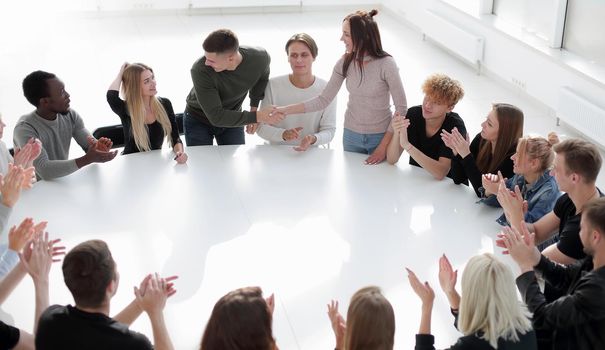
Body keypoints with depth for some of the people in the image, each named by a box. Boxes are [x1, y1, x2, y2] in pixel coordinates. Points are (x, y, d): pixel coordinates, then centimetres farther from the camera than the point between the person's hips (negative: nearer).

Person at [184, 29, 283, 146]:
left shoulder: (261, 58, -26)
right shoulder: (200, 70, -36)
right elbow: (216, 116, -34)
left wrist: (254, 106, -6)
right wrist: (256, 117, -38)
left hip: (232, 118, 3)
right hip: (198, 120, -2)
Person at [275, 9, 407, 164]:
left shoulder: (386, 64, -19)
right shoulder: (345, 62, -8)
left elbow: (401, 108, -14)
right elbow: (323, 100, -5)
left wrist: (383, 146, -16)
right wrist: (284, 110, -11)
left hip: (381, 136, -4)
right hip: (351, 135, 4)